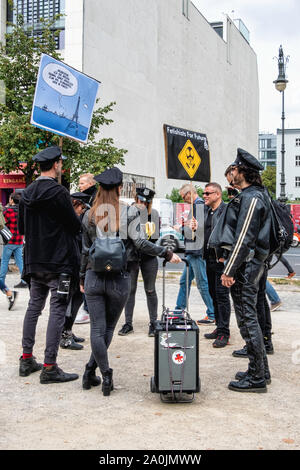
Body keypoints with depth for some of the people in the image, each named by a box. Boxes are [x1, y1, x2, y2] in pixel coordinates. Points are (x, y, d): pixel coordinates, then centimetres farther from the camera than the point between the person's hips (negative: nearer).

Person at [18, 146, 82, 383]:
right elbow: (75, 225, -11)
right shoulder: (58, 192, -15)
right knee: (58, 312, -3)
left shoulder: (27, 193, 8)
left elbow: (22, 228, 15)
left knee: (34, 308, 15)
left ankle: (27, 360, 21)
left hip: (34, 262, 8)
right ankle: (49, 367, -1)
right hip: (58, 261, -8)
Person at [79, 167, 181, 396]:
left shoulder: (90, 215, 6)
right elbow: (140, 242, -12)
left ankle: (106, 375, 3)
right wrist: (168, 253, -4)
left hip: (94, 277, 2)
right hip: (119, 279, -2)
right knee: (109, 328, 14)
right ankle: (91, 369, 14)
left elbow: (85, 250, 11)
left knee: (97, 329, 6)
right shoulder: (129, 212, -3)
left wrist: (82, 278, 20)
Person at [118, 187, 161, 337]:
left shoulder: (154, 214, 4)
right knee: (130, 289, 4)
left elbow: (156, 236, 4)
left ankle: (153, 323, 15)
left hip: (149, 257, 1)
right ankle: (128, 323, 13)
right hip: (131, 256, -1)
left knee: (150, 290, 6)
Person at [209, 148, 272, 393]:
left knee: (247, 318, -6)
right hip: (247, 264, 11)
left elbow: (244, 237, -20)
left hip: (246, 265, -11)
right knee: (249, 317, 15)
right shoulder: (249, 195, 17)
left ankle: (257, 378, 1)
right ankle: (260, 370, 25)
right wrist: (230, 263, 21)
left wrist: (230, 270, -20)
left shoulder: (252, 197, -15)